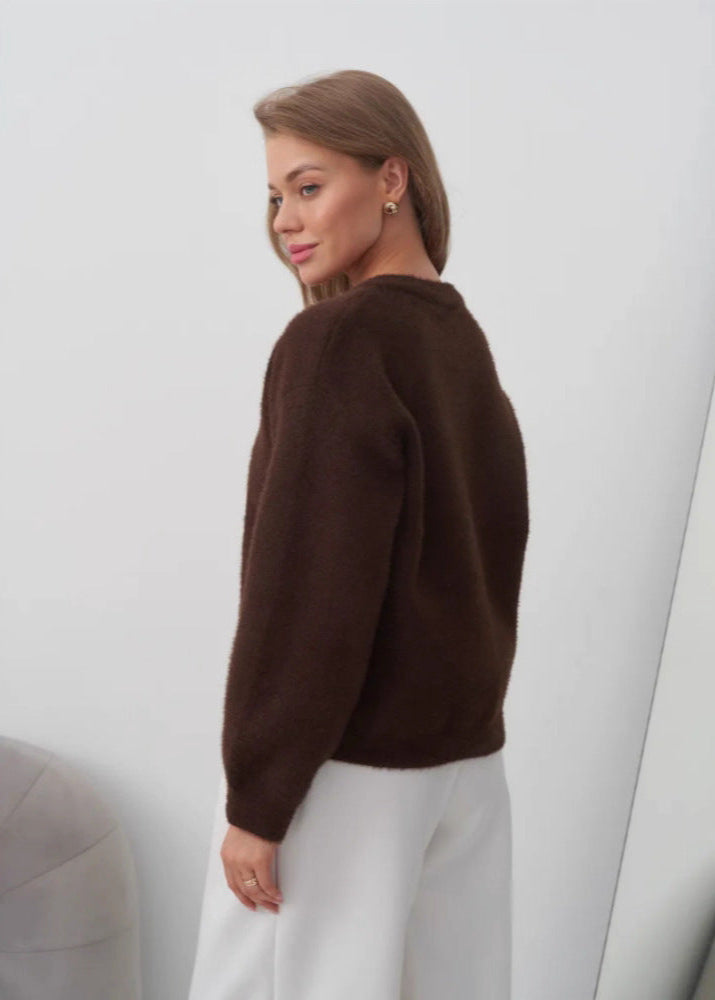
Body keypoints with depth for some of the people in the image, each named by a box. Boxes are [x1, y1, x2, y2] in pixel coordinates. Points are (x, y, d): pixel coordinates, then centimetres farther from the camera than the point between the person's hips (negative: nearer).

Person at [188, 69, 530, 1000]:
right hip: (465, 756, 8)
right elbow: (486, 566, 12)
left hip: (338, 763, -8)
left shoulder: (335, 341, -16)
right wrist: (455, 722, 18)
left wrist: (255, 799, -14)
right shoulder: (468, 346, 8)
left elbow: (310, 589, -21)